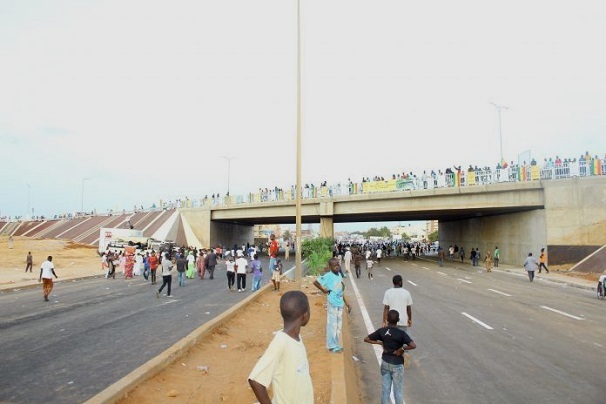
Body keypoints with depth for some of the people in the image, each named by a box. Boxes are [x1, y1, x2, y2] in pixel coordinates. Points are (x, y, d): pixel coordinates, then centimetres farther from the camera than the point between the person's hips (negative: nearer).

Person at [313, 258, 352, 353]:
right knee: (332, 325, 3)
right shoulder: (328, 276, -15)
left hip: (340, 304, 7)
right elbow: (315, 282, -19)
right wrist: (324, 290, -11)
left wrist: (347, 303, 14)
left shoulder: (339, 275, 7)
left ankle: (336, 345, 28)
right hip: (333, 305, -7)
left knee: (338, 326, 16)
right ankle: (332, 346, 15)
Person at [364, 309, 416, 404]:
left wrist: (380, 343, 0)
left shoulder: (381, 331, -10)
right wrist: (402, 349, -18)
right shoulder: (401, 333, -20)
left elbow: (366, 339, -4)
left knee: (385, 388, 15)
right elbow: (413, 345, -31)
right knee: (398, 390, 12)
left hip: (385, 362, 3)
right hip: (397, 365, -3)